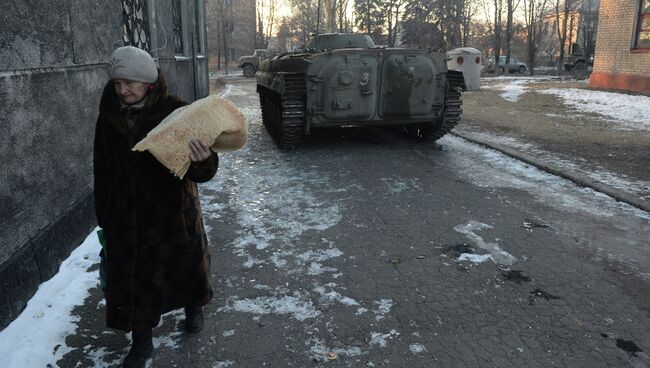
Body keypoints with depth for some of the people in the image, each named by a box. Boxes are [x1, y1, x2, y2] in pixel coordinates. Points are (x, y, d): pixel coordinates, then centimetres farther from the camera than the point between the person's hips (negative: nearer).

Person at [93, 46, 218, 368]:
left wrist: (202, 161, -41)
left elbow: (200, 173, -16)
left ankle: (193, 307, 48)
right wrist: (104, 218, 10)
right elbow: (102, 171, 7)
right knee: (132, 278, 8)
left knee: (187, 263, 18)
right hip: (125, 218, 3)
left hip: (173, 212, -2)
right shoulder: (109, 118, -3)